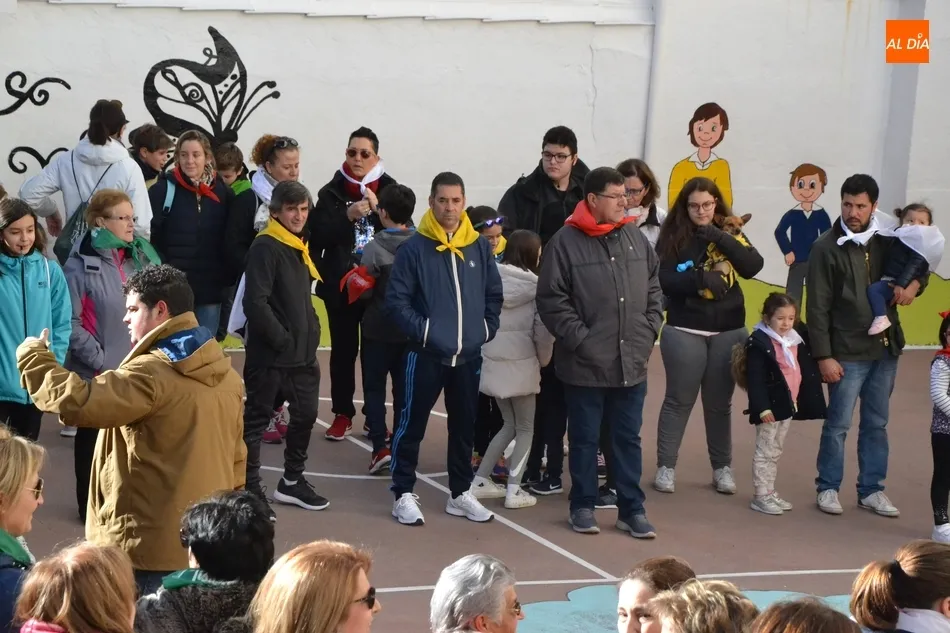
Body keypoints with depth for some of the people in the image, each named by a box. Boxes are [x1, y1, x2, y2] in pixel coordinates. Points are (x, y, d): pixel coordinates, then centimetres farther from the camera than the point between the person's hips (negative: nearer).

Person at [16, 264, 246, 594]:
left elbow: (78, 402, -25)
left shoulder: (152, 374, -17)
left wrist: (32, 356, -10)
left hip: (152, 546, -8)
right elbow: (234, 457, 17)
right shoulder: (225, 373, 11)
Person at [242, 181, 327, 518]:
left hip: (302, 352, 9)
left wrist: (310, 332, 9)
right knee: (257, 419, 0)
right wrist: (282, 340, -18)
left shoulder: (299, 247, 14)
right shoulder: (265, 247, -14)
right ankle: (250, 489, 6)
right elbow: (255, 303, -22)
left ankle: (292, 481, 29)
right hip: (269, 353, -9)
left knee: (306, 413, 15)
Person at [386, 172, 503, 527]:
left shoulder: (480, 247, 2)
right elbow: (396, 301, -9)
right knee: (413, 424, 1)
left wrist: (487, 329, 2)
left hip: (469, 355, 4)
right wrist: (422, 331, -16)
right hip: (426, 355, -4)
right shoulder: (414, 248, -9)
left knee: (465, 426, 13)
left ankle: (460, 494, 25)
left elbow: (494, 295, 13)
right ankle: (403, 495, 9)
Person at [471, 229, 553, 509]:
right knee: (525, 428, 10)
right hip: (521, 364, -4)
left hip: (492, 362, 4)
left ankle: (480, 481, 15)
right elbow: (543, 330, -9)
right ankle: (514, 490, 2)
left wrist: (485, 347, 13)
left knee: (510, 425, 19)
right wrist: (543, 360, 8)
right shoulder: (535, 287, -9)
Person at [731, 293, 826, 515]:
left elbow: (806, 372, 20)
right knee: (765, 451, -2)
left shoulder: (796, 340, 9)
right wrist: (762, 407, -25)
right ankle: (761, 495, 4)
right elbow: (755, 379, -20)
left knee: (776, 451, 16)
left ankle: (770, 492, 24)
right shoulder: (759, 343, -16)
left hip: (787, 405, 8)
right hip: (770, 406, -8)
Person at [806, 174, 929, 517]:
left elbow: (918, 267, 19)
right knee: (838, 424, 1)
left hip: (885, 348, 5)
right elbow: (817, 308, -10)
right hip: (847, 353, -4)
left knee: (876, 424, 11)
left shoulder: (885, 241, 4)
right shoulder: (826, 248, -9)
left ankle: (871, 490, 20)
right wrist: (824, 356, -14)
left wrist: (914, 284, -5)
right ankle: (828, 488, 15)